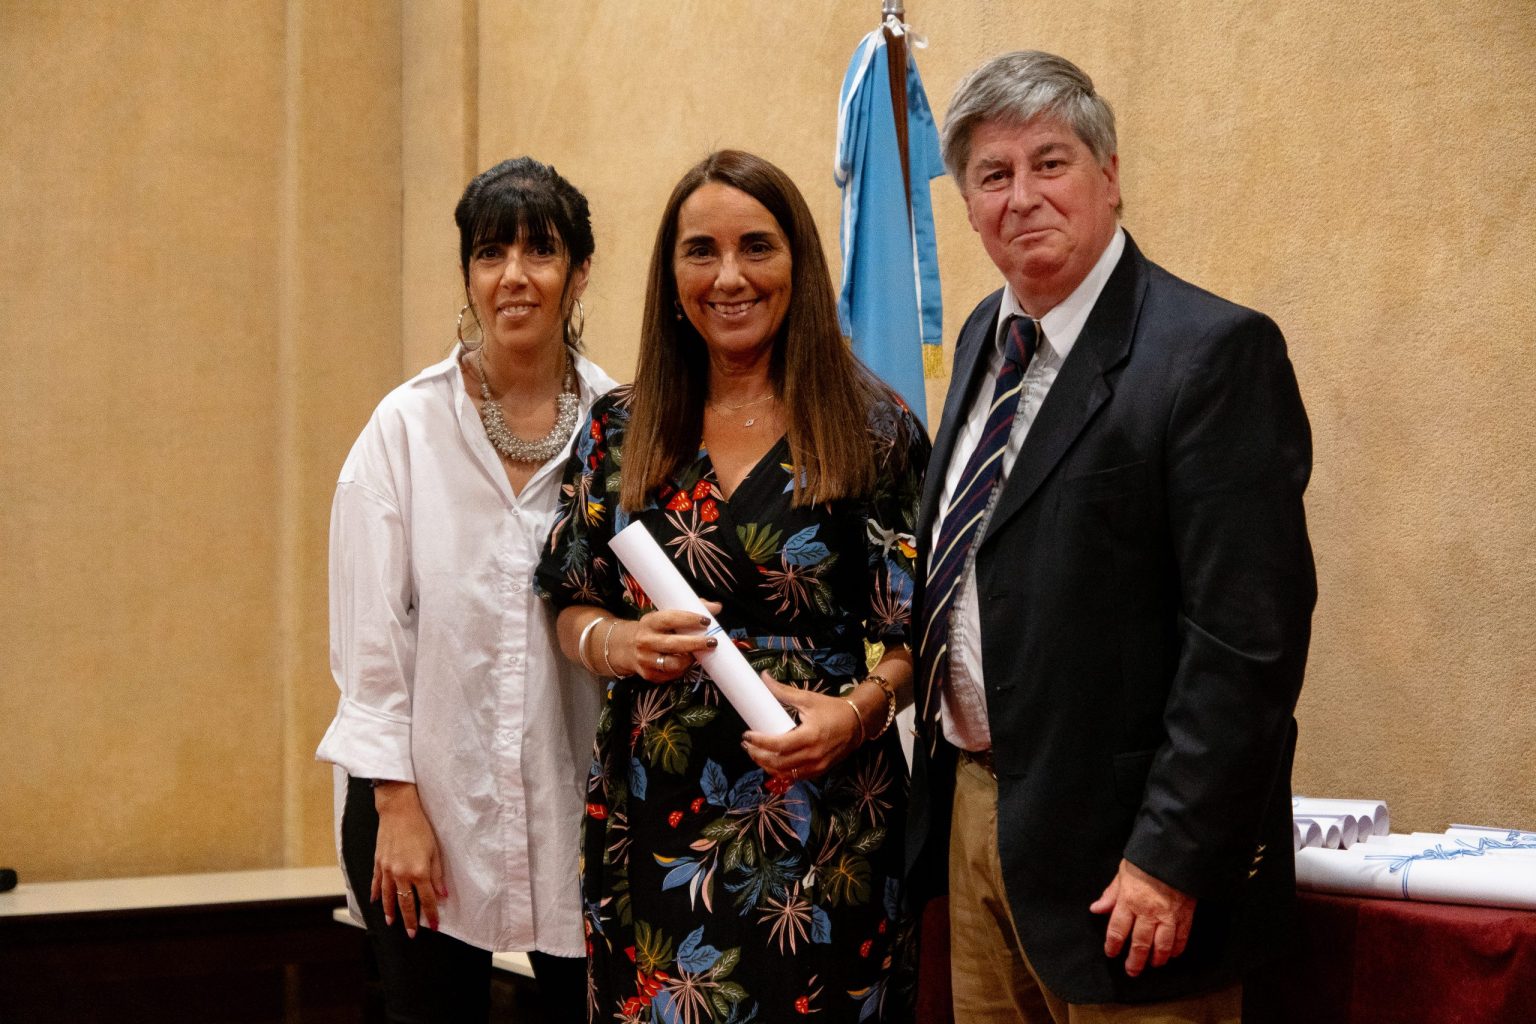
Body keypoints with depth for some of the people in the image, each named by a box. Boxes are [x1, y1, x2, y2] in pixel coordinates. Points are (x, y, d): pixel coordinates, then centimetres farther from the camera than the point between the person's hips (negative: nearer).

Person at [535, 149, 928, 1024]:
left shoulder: (875, 428, -2)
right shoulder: (621, 429, 6)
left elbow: (915, 631, 0)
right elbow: (573, 605, 13)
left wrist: (859, 712, -18)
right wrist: (615, 642, -9)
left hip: (821, 820, -2)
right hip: (648, 819, 3)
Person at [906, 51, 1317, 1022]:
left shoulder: (1217, 352, -15)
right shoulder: (987, 339, 10)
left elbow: (1249, 637, -20)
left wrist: (1171, 859, -21)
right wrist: (945, 784, 15)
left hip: (1110, 838, -7)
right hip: (973, 812, 8)